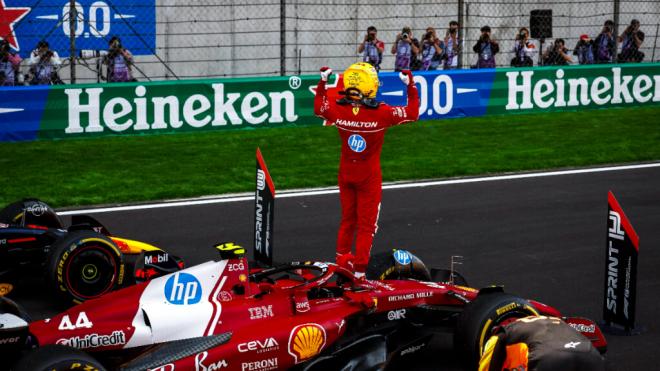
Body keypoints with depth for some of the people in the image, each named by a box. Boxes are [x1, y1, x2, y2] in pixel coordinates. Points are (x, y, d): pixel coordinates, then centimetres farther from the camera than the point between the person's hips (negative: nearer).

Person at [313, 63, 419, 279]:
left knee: (347, 219, 22)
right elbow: (412, 113, -10)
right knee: (366, 224, 7)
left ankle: (342, 262, 32)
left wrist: (322, 83, 18)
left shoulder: (337, 109, -12)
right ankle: (359, 270, 8)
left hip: (345, 174, 4)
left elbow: (318, 108, 10)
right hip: (369, 177, -4)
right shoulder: (381, 113, -21)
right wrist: (411, 87, -4)